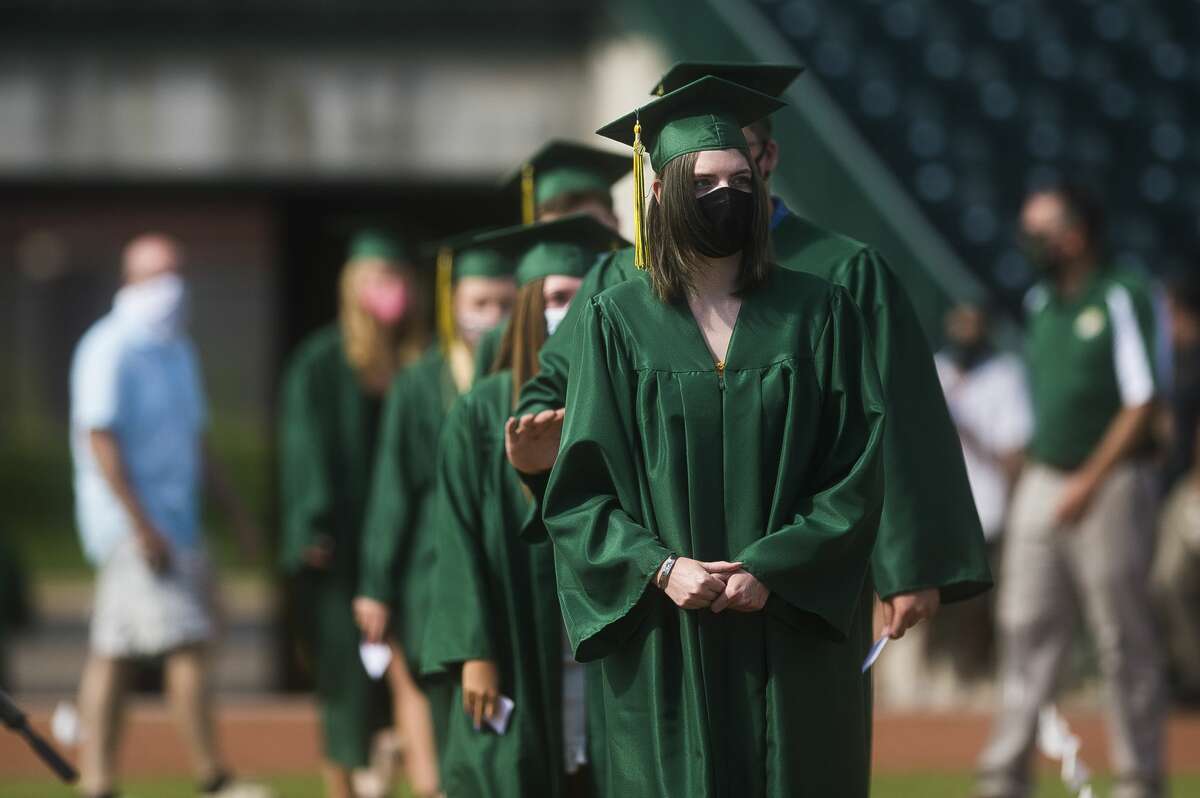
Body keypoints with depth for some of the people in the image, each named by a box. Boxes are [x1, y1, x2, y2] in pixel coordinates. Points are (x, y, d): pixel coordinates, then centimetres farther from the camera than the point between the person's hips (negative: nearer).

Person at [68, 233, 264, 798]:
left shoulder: (176, 350, 18)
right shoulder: (110, 351, -10)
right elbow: (100, 440, -16)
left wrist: (235, 511, 22)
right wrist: (142, 525, -21)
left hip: (176, 522, 9)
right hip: (131, 524, -9)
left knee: (113, 654, 7)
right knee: (186, 645, -13)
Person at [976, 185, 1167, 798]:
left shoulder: (1120, 301, -9)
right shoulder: (1040, 305, 14)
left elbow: (1141, 404, -13)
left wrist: (1090, 482, -17)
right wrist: (1028, 472, 13)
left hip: (1109, 485, -7)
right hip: (1041, 487, 7)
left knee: (1124, 634, -2)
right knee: (1025, 629, 4)